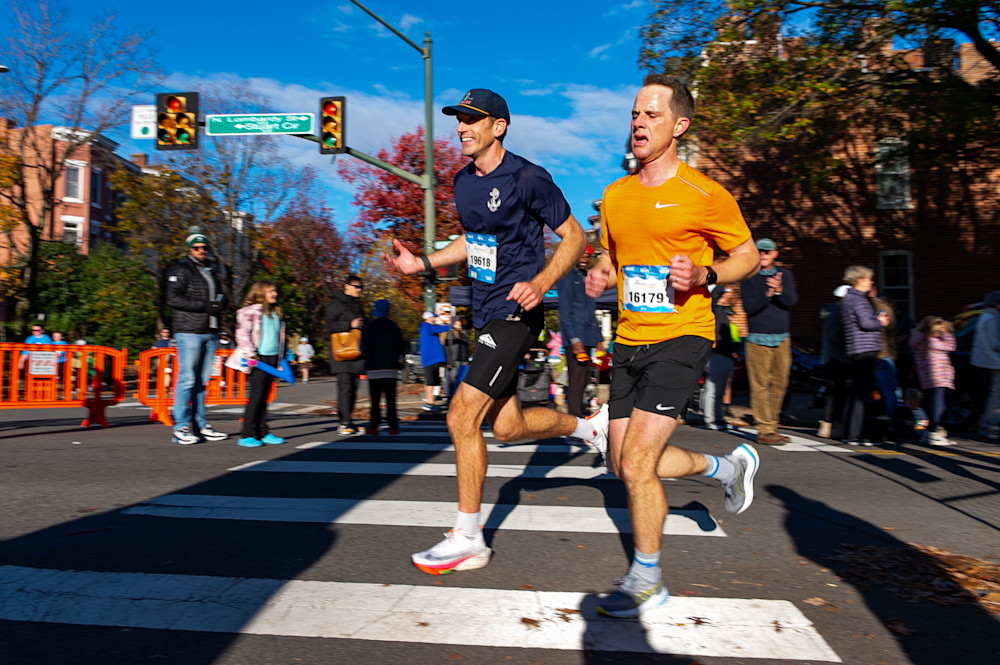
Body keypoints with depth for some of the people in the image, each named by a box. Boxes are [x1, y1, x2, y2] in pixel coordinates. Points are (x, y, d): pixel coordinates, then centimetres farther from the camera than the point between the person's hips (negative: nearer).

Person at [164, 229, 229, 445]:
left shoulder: (211, 270, 20)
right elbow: (173, 299, -13)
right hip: (189, 331, -7)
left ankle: (200, 426, 14)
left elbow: (220, 295, 30)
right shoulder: (181, 269, -2)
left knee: (202, 380, 9)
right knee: (187, 379, -8)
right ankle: (181, 428, -3)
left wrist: (221, 303, 5)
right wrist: (205, 306, -18)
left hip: (210, 332, 7)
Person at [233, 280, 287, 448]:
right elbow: (242, 334, -12)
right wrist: (250, 355, -19)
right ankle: (247, 435, -2)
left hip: (272, 358, 7)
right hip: (258, 359, -7)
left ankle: (262, 433, 15)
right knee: (256, 396, -8)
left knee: (264, 397, 10)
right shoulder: (250, 311, -6)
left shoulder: (275, 313, 18)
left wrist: (280, 358, 21)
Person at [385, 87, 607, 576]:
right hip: (485, 313, 9)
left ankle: (468, 540, 2)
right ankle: (588, 426, 38)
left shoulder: (527, 178, -12)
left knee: (462, 416, -13)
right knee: (507, 426, 13)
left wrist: (539, 283, -23)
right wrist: (423, 263, 12)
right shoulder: (463, 181, 12)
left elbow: (574, 236, -7)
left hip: (514, 314, -9)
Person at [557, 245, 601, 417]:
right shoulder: (567, 277, -4)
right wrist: (575, 339, -19)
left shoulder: (586, 278, 22)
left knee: (583, 379, 11)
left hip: (587, 338, 9)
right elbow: (565, 313, -12)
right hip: (575, 339, -9)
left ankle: (578, 417, 18)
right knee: (576, 381, -10)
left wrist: (598, 339, 20)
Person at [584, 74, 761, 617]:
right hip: (629, 340, 7)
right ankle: (728, 465, 36)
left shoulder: (705, 195, -7)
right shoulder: (614, 195, 10)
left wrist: (705, 276, -18)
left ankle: (646, 580, 12)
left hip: (681, 335, -7)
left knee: (635, 462, -12)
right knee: (625, 463, 12)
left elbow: (747, 256, 2)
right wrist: (600, 277, 0)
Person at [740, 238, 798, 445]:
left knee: (780, 383, 7)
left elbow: (792, 301, -3)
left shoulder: (784, 274, 12)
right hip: (758, 338, -4)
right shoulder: (749, 277, 2)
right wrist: (768, 295, -22)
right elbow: (748, 307, -8)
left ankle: (772, 426, 17)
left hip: (782, 338, 4)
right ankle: (765, 430, -4)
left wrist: (780, 290, -23)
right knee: (760, 385, -7)